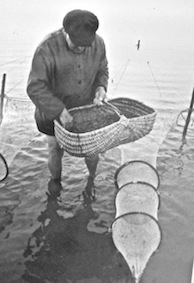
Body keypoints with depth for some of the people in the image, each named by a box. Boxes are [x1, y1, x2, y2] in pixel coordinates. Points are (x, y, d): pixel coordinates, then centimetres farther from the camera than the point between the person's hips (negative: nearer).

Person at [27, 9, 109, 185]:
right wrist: (60, 111, -32)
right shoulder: (47, 49, -27)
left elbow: (102, 70, 4)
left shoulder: (98, 43, -13)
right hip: (53, 113, -3)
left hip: (86, 110, 3)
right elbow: (35, 88, -26)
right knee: (56, 153, 15)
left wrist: (101, 87, -17)